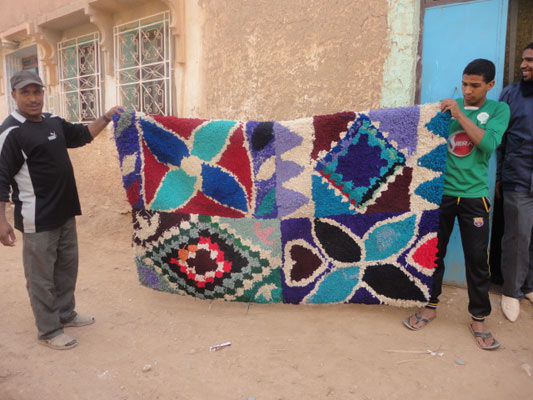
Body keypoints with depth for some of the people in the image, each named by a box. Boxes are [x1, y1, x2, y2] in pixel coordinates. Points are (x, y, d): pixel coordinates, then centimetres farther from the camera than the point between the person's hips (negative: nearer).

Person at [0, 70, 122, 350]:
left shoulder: (54, 122, 8)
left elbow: (82, 135, 25)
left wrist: (106, 118, 15)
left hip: (65, 212, 8)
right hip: (38, 219, -8)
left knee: (67, 267, 19)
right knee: (41, 276, 4)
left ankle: (65, 313, 37)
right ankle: (49, 331, 19)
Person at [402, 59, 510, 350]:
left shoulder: (498, 110, 2)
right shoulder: (447, 107, 5)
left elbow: (488, 143, -15)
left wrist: (460, 115, -18)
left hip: (474, 196, -1)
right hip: (442, 192, 2)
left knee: (477, 258, 3)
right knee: (433, 251, 8)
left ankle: (478, 319, 20)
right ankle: (430, 306, 26)